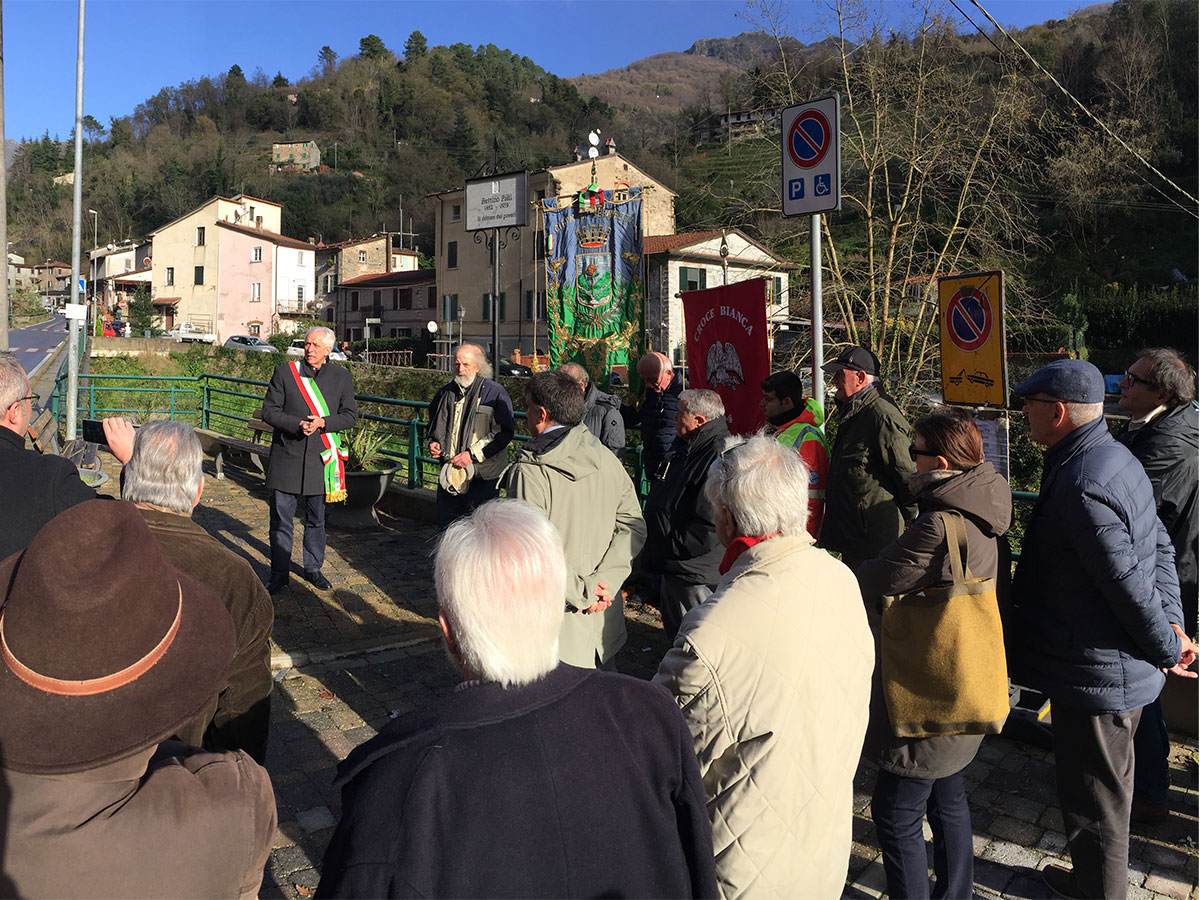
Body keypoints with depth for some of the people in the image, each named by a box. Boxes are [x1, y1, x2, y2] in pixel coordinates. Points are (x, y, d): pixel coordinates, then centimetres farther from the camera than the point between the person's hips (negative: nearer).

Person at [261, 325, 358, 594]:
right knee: (281, 518, 4)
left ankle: (313, 569, 28)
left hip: (321, 459, 1)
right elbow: (269, 410, -2)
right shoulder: (284, 372, 0)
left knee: (316, 520, 13)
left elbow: (351, 415, 3)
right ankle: (279, 574, 16)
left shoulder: (341, 377, 4)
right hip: (286, 457, -1)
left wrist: (322, 422, -14)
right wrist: (297, 424, -18)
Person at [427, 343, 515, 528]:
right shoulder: (445, 393, 12)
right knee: (446, 525, 13)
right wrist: (433, 443, 5)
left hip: (482, 477, -5)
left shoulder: (495, 393, -7)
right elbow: (434, 426, 27)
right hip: (449, 475, 5)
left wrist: (472, 454, -17)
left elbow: (504, 432, -12)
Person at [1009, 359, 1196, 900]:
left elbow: (1129, 582, -25)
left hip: (1095, 677, -11)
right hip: (1126, 670, 11)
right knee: (1103, 795, 27)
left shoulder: (1080, 486, -28)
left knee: (1093, 804, 9)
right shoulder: (1116, 458, 5)